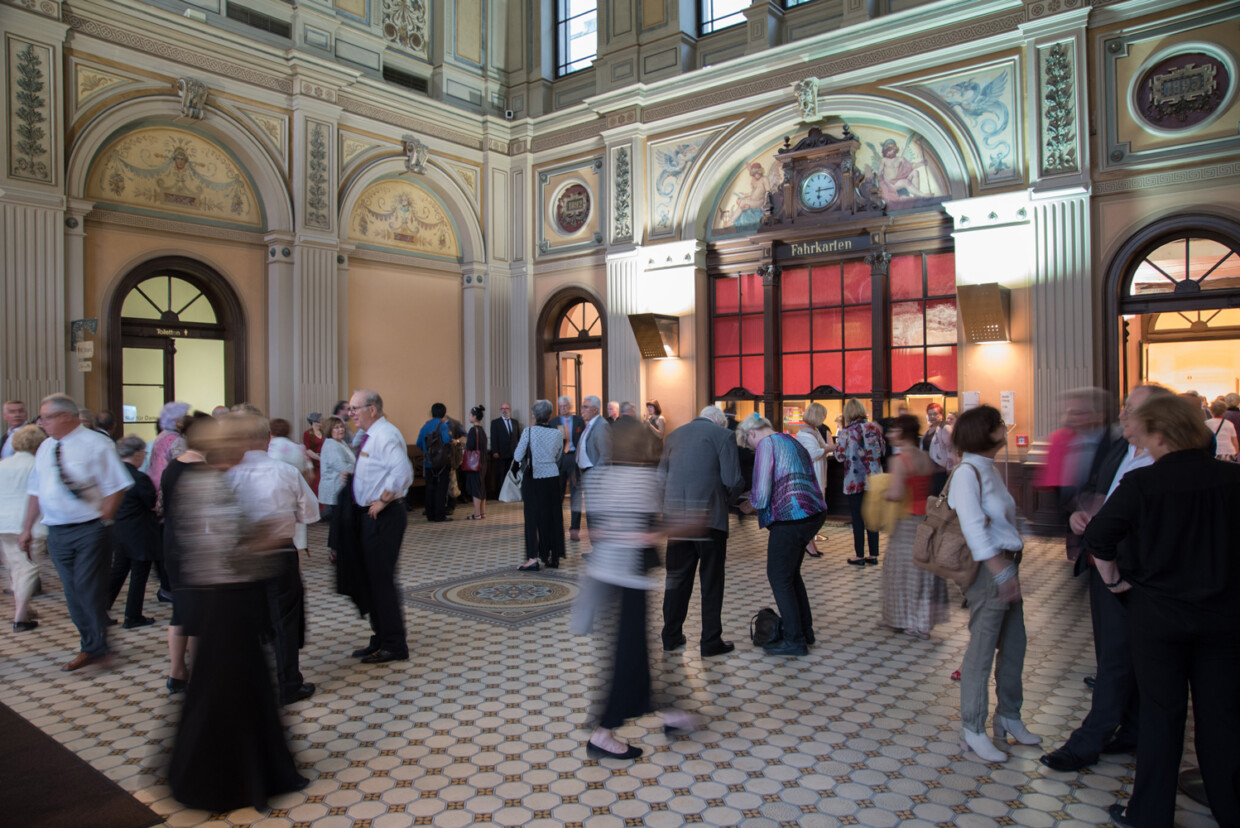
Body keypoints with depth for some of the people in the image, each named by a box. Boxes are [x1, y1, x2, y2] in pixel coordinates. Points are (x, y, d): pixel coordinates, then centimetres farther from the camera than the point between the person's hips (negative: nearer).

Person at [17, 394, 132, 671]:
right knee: (72, 592, 12)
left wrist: (102, 522, -13)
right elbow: (36, 490, 17)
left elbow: (116, 487, -11)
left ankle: (98, 649, 15)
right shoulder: (45, 448, 11)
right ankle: (90, 647, 25)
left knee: (89, 590, -3)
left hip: (89, 531, -6)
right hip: (56, 532, 6)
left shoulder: (95, 444, -9)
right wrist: (27, 528, 14)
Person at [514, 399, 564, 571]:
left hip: (533, 479, -3)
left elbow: (517, 457, -8)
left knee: (533, 517, 4)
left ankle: (533, 558, 1)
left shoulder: (528, 432, -11)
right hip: (552, 479, 3)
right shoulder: (558, 434, -2)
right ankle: (554, 557, 17)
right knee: (553, 517, 11)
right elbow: (558, 458, 9)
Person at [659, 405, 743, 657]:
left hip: (676, 519, 4)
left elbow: (661, 477, 14)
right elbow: (733, 481, -8)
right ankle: (711, 641, 14)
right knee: (712, 581, 8)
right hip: (709, 517, -4)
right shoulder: (722, 435, 0)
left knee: (677, 577, 15)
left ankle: (671, 637, 22)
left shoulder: (673, 436, 15)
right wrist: (726, 501, 11)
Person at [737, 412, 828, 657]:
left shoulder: (766, 444, -8)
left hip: (790, 520, -9)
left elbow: (761, 495, -15)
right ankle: (805, 630, 28)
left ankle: (795, 641, 8)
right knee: (791, 574, 21)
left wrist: (753, 500, 7)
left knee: (779, 578, 3)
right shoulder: (792, 441, 18)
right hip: (813, 515, 9)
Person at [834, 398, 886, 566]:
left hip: (855, 481, -4)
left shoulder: (846, 432, -11)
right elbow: (883, 450, 10)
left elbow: (840, 456, -6)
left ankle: (859, 556, 8)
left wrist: (838, 438, 5)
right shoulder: (874, 428, 2)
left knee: (857, 518, 4)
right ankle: (874, 555, 15)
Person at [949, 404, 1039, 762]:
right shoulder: (966, 472, -16)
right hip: (988, 570, -9)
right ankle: (972, 730, 7)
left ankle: (1008, 716, 31)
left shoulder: (989, 469, 13)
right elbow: (973, 527, -23)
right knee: (982, 646, -3)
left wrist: (1011, 569, 8)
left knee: (1014, 643, 16)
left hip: (1006, 565, 9)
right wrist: (1001, 572, -26)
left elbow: (1002, 521, 12)